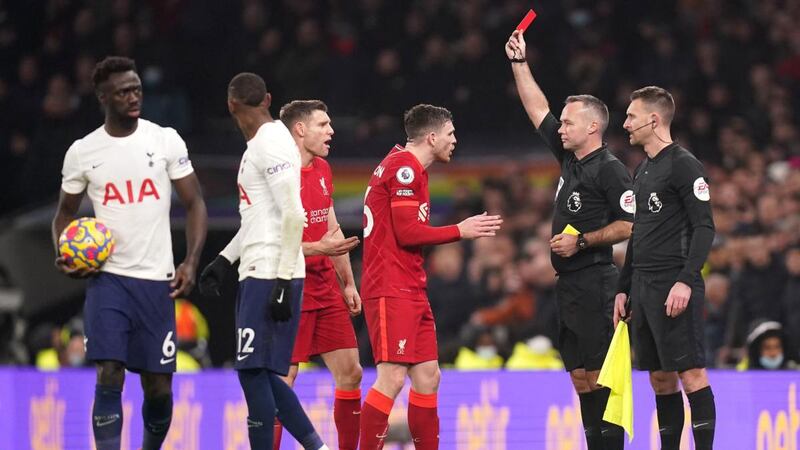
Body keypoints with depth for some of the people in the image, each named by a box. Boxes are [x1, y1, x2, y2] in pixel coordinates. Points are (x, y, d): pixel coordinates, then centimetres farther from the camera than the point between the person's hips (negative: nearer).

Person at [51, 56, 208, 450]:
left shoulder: (165, 140, 0)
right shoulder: (81, 152, 3)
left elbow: (194, 204, 4)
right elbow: (65, 214, 15)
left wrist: (191, 262, -9)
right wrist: (64, 255, -5)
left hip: (156, 280, 1)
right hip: (106, 279, -1)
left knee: (159, 388, 4)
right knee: (109, 378, -13)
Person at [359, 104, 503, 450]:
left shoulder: (408, 167, 19)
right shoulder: (404, 166, -12)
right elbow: (407, 232, -16)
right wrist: (460, 231, -8)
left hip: (410, 290, 11)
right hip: (391, 289, -11)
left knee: (427, 377, 10)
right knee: (392, 378, -15)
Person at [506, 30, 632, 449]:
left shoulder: (610, 170, -10)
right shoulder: (570, 159, 13)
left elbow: (628, 225, -14)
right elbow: (538, 110, 21)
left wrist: (582, 242, -16)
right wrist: (519, 63, 19)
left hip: (594, 284, -9)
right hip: (568, 285, 9)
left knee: (599, 375, -10)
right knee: (580, 376, 9)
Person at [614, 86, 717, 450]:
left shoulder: (684, 166, -8)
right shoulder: (643, 170, 19)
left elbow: (704, 228, -14)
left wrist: (686, 281, -22)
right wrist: (624, 289, 21)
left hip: (673, 287, -9)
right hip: (644, 287, 9)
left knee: (690, 372, -10)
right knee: (660, 378, 9)